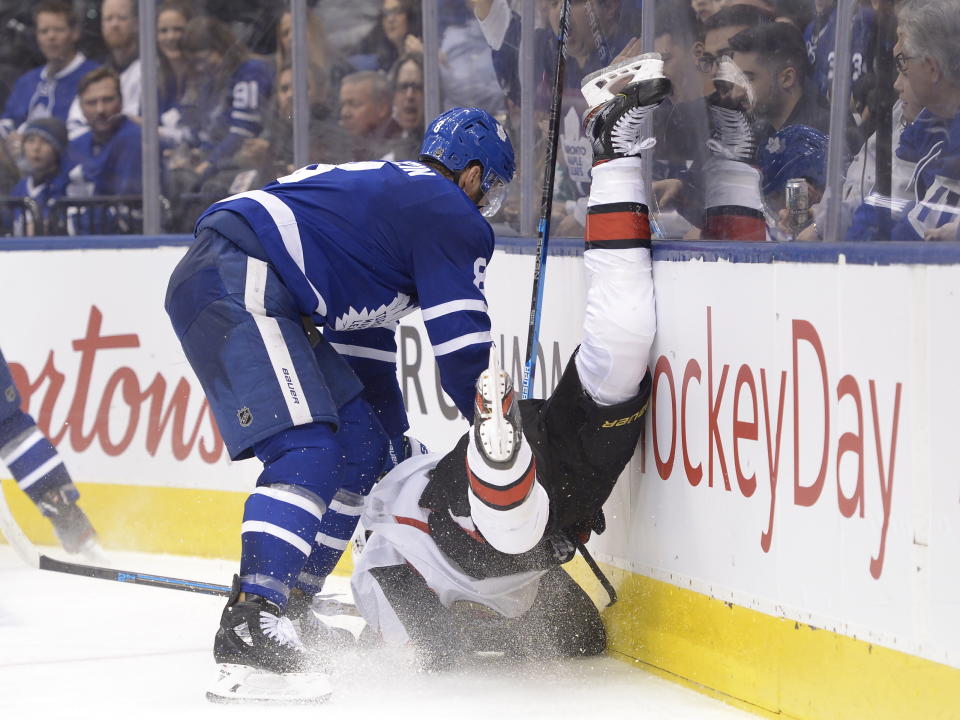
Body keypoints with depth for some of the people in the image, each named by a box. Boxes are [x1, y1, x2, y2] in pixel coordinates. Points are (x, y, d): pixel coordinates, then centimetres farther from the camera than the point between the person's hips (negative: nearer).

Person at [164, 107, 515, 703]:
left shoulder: (388, 189, 30)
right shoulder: (453, 217, 1)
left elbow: (365, 341, 35)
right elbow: (463, 349, -2)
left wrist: (397, 442, 39)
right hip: (239, 281, -10)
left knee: (361, 446, 14)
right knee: (308, 451, -19)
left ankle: (288, 603, 17)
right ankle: (250, 627, -30)